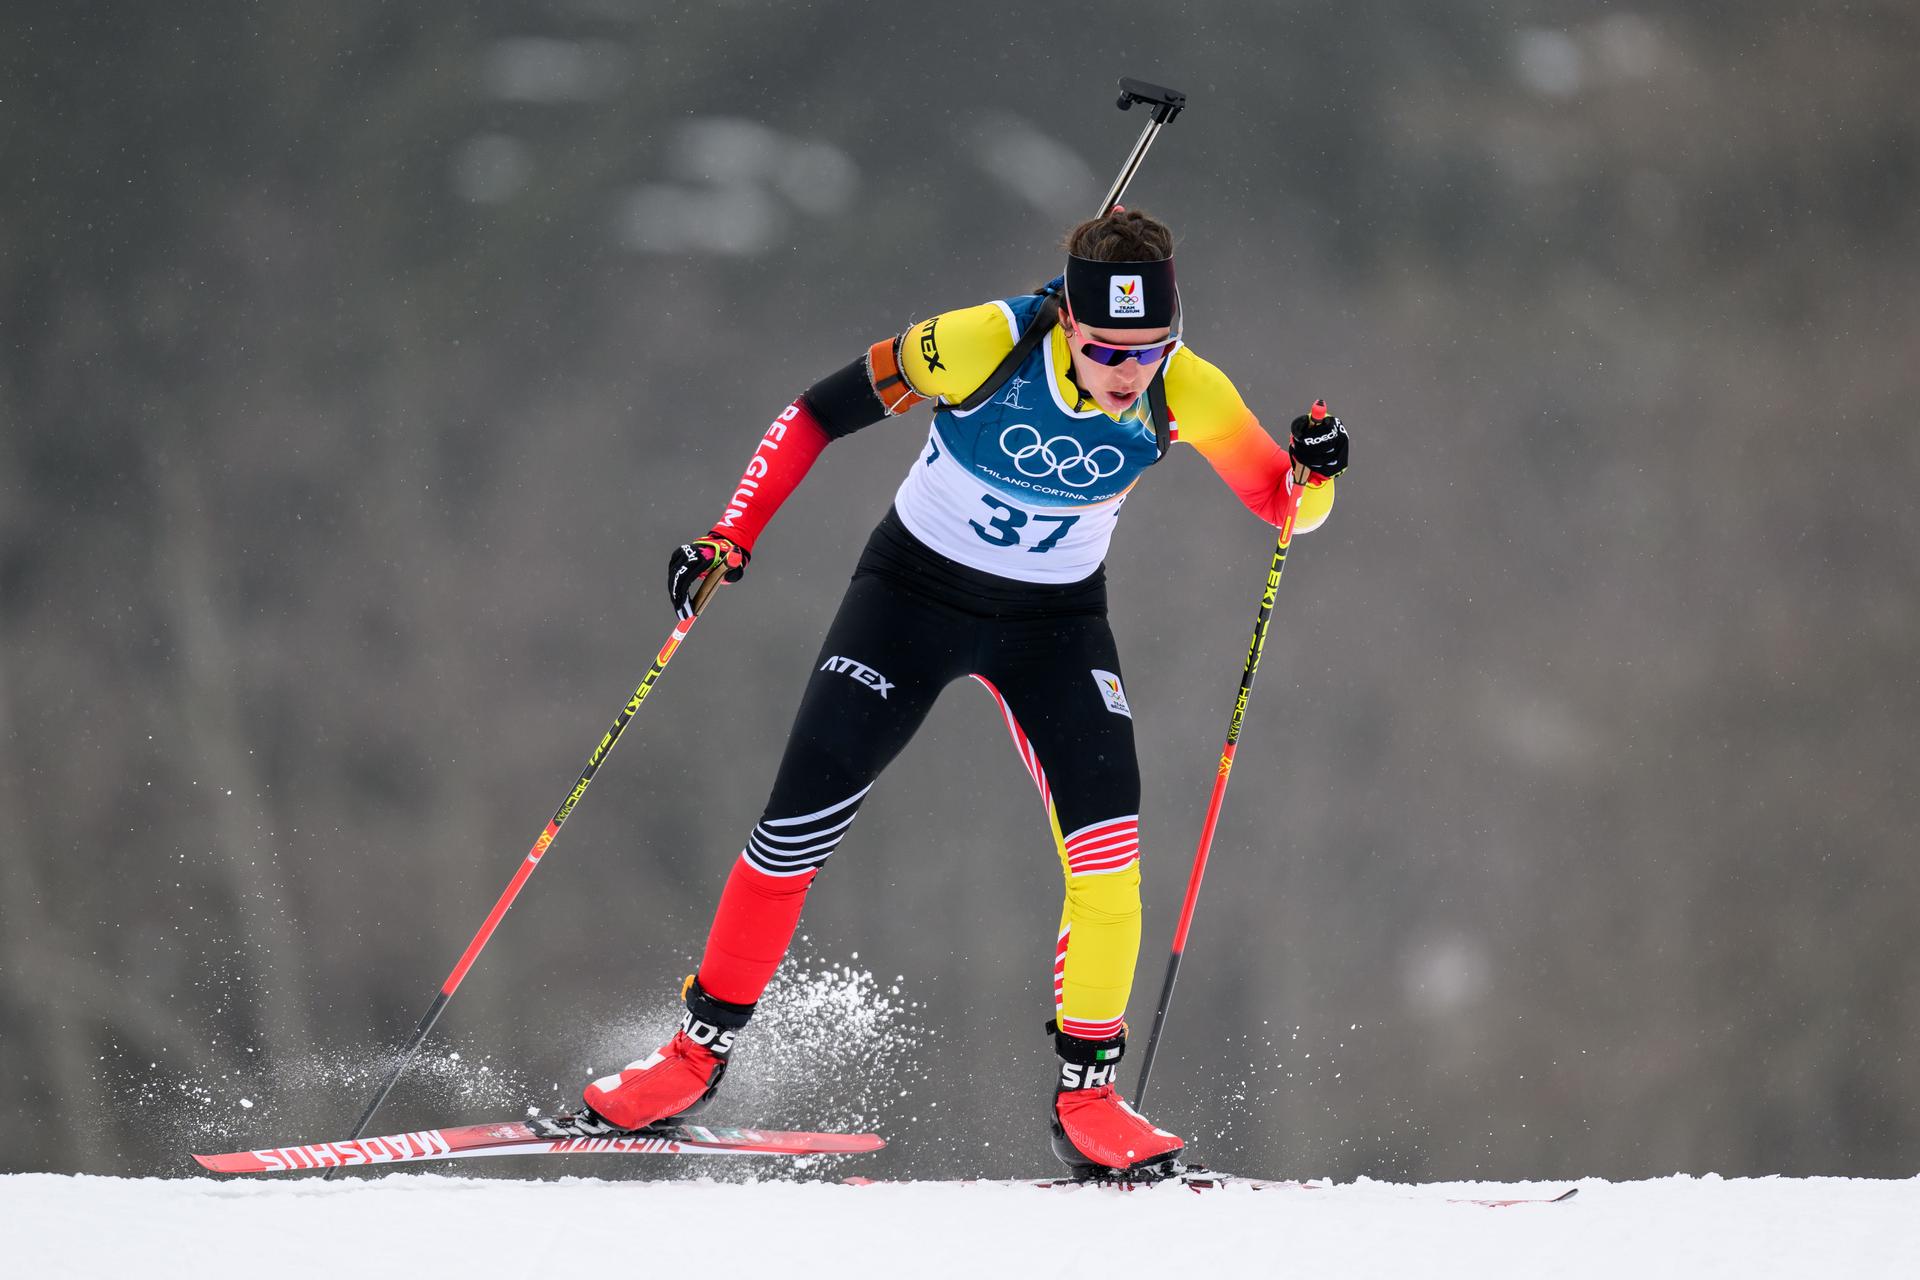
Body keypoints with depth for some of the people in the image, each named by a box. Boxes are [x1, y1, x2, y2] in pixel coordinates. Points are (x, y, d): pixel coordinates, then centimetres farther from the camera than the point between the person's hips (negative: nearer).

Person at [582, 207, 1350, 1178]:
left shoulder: (1182, 394, -20)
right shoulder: (987, 344, -28)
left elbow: (1285, 505, -9)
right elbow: (821, 413, -16)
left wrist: (1314, 473, -32)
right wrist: (731, 537, -21)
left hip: (1054, 621, 2)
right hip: (916, 588, -2)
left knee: (1107, 841, -17)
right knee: (802, 823, -6)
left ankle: (1087, 1097, -6)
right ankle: (701, 1047, 13)